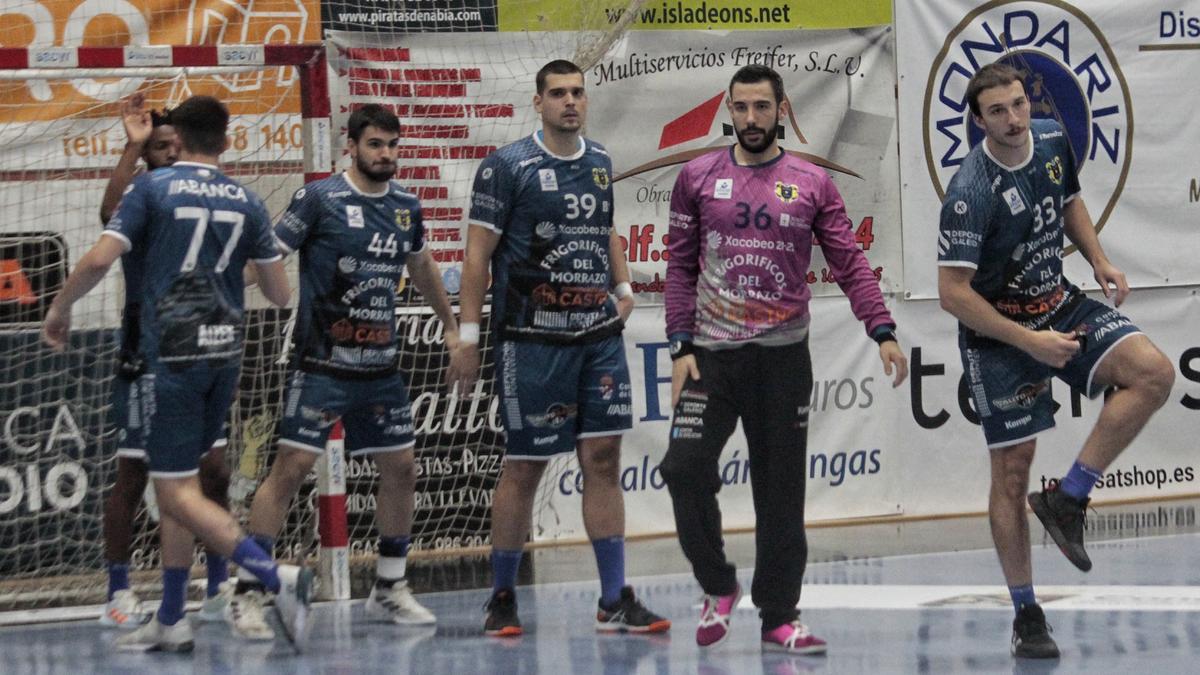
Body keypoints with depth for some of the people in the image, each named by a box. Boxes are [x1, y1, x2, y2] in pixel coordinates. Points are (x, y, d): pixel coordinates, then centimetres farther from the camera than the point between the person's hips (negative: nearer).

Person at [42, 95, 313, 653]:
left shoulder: (153, 187, -4)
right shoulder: (245, 202, 7)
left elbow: (100, 258, -13)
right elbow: (280, 293, 10)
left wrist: (59, 308, 5)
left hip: (172, 351, -6)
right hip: (225, 351, 6)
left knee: (177, 493, -5)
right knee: (177, 485, 17)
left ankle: (277, 576, -23)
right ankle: (170, 622, 18)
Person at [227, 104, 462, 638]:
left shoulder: (406, 206, 9)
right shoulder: (319, 198, -8)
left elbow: (421, 265, 27)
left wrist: (450, 326, 34)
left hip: (380, 365, 6)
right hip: (323, 362, -6)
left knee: (400, 468, 8)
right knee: (291, 467, -11)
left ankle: (388, 589, 23)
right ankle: (246, 594, -8)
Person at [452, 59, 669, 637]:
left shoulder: (600, 162, 12)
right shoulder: (508, 167, -6)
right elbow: (478, 253, -6)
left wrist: (623, 288, 15)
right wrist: (469, 335, -9)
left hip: (600, 335, 5)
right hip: (533, 338, -5)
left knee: (603, 458, 1)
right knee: (524, 468, 1)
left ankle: (614, 601, 3)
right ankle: (501, 599, 13)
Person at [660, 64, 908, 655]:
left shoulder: (812, 185, 5)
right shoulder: (698, 178, 6)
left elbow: (849, 264, 3)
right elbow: (680, 268, 7)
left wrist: (882, 332, -10)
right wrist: (681, 346, -2)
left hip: (783, 356, 0)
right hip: (711, 354, 0)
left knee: (781, 487, 3)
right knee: (685, 467, -14)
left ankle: (778, 616, 12)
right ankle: (718, 587, 7)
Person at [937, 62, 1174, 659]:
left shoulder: (1053, 141, -4)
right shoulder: (970, 193, -25)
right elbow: (953, 293, -25)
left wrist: (1099, 261, 3)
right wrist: (1030, 342, -24)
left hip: (1060, 306, 6)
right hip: (997, 331, -6)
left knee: (1153, 373, -17)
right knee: (1012, 469, -2)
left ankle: (1068, 499, -7)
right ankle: (1026, 616, 9)